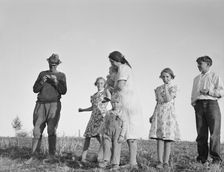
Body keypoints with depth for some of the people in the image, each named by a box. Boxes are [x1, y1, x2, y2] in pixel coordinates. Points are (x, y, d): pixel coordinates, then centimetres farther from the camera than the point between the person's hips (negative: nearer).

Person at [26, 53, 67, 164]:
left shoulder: (61, 75, 10)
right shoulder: (42, 74, 17)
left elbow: (63, 91, 0)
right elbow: (35, 89, 11)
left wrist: (56, 81, -14)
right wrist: (42, 82, -7)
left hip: (54, 105, -3)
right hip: (40, 105, 3)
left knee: (51, 131, -10)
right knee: (37, 131, -3)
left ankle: (52, 156, -11)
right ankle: (33, 156, -1)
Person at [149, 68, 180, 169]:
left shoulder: (173, 87, 3)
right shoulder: (158, 89, 15)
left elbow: (168, 99, -11)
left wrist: (166, 87, -7)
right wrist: (153, 115, 16)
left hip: (169, 113, -3)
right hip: (158, 114, 3)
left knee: (168, 140, -4)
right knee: (159, 139, -4)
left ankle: (166, 162, -1)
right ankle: (160, 162, -4)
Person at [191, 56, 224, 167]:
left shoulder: (214, 76, 10)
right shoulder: (196, 79, 26)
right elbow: (193, 94, 26)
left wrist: (209, 92, -12)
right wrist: (193, 103, 6)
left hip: (211, 103, -4)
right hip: (199, 105, 4)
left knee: (214, 132, -9)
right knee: (201, 133, -1)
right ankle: (202, 158, 1)